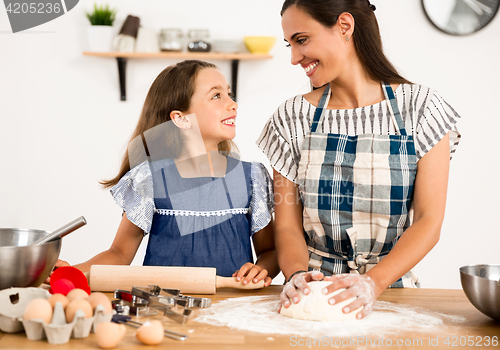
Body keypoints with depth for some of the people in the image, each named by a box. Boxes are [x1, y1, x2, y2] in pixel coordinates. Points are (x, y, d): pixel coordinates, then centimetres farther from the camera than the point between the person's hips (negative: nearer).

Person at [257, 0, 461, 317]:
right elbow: (287, 225, 3)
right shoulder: (293, 117, 5)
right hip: (314, 290, 1)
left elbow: (429, 220, -6)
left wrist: (373, 282, -20)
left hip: (390, 285, -1)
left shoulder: (420, 107, -1)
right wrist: (298, 274, -17)